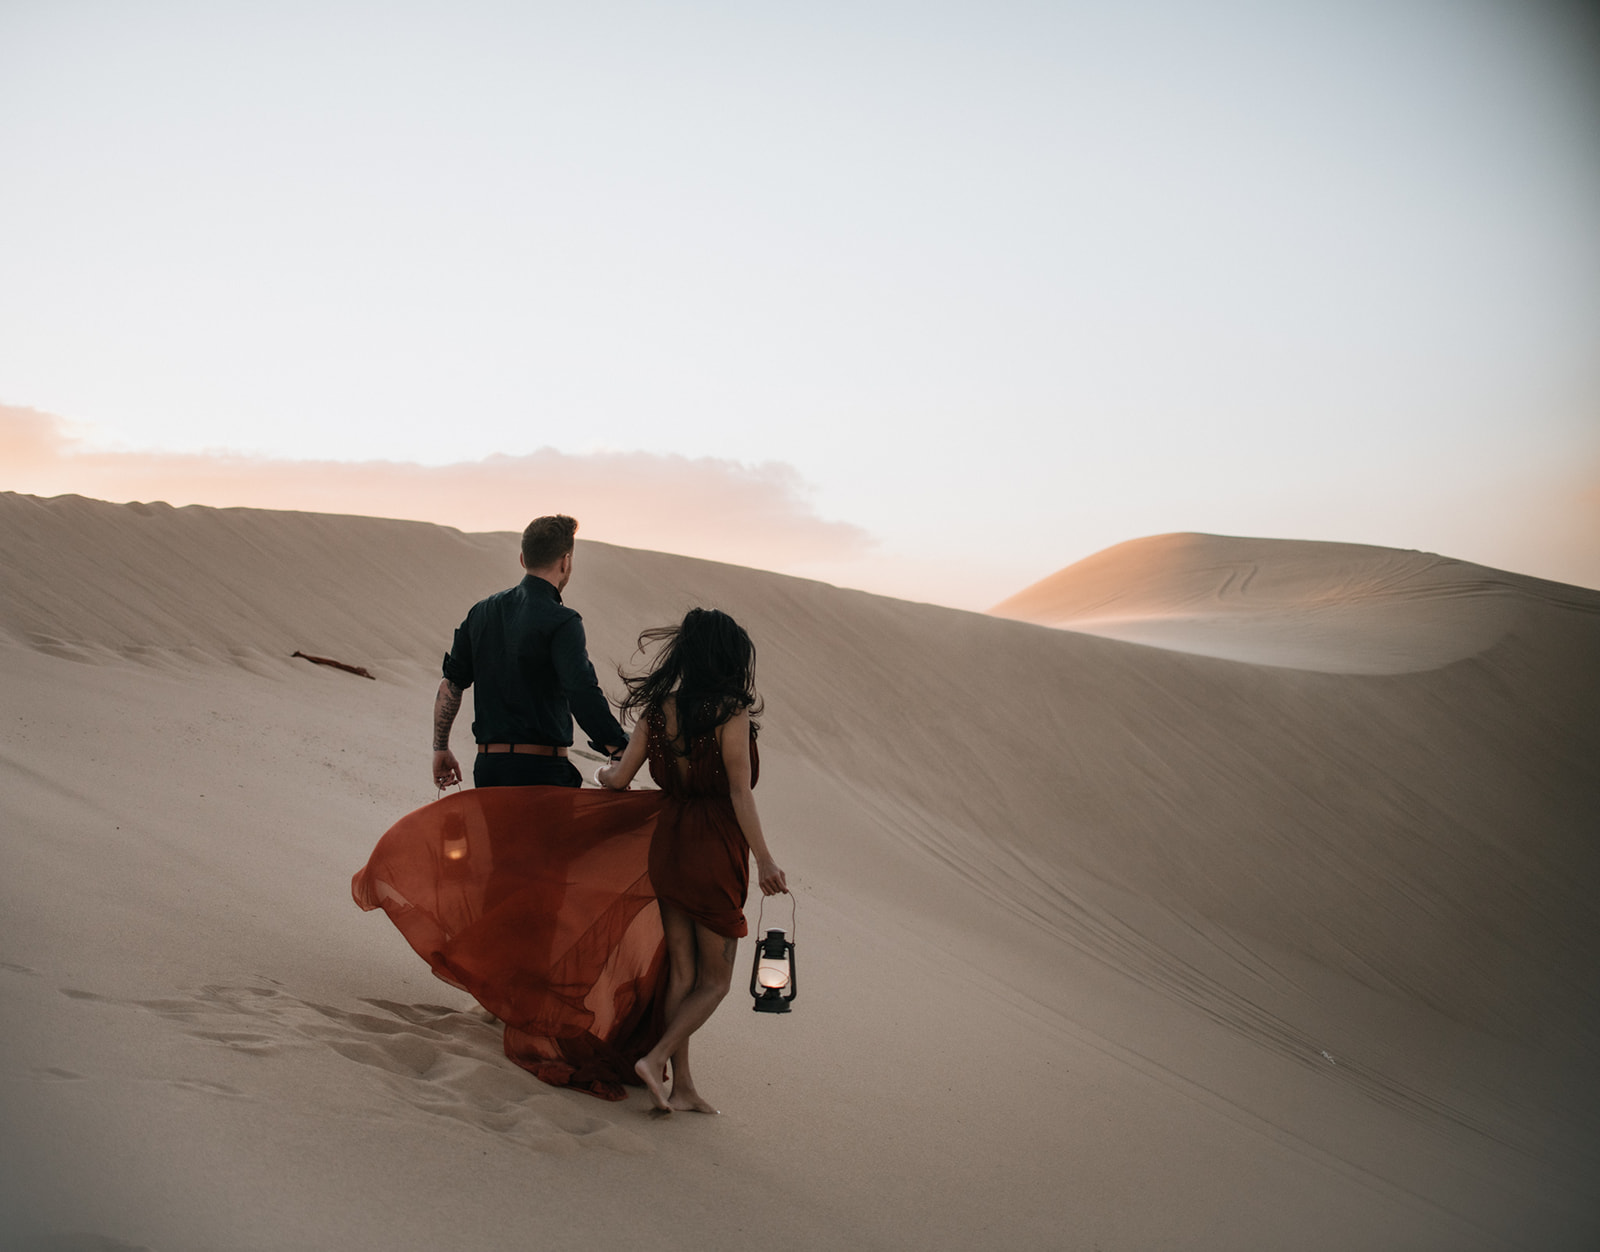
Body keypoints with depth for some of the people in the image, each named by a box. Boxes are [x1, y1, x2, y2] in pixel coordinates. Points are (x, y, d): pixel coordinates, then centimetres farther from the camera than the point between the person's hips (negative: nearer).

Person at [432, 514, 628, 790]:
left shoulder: (482, 612, 10)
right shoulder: (562, 622, -12)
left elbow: (450, 684, 13)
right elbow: (582, 693, -25)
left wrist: (441, 748, 22)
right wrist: (621, 753, -30)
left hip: (487, 767, 6)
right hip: (542, 771, -6)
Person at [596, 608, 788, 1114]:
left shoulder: (658, 710, 2)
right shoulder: (731, 714, -13)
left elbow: (619, 779, 6)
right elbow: (740, 794, -16)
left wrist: (602, 773, 29)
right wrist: (765, 861, -13)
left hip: (668, 845, 6)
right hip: (715, 851, -6)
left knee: (681, 972, 13)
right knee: (714, 979, 9)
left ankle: (682, 1086, 15)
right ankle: (656, 1058, -5)